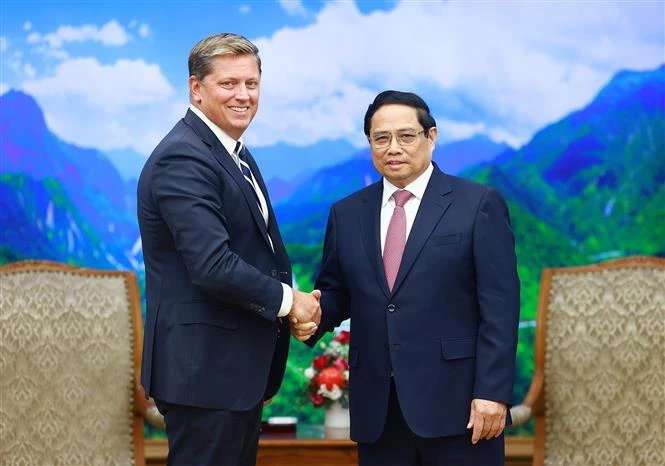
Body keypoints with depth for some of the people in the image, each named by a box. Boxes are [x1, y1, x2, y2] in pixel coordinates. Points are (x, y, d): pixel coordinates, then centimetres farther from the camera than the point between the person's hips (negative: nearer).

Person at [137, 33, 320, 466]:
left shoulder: (234, 153, 14)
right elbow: (213, 266, -26)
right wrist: (287, 299, -12)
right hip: (204, 369, -10)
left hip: (239, 366, 10)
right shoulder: (182, 159, -18)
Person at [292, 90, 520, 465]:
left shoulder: (479, 205, 0)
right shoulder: (347, 214, 13)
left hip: (456, 401, -4)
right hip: (377, 407, 4)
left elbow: (499, 306, -5)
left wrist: (492, 391, -12)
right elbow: (335, 292, 18)